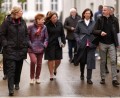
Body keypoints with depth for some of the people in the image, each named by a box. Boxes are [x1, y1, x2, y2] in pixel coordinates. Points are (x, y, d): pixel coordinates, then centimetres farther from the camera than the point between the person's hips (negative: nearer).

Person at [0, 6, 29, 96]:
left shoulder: (22, 22, 5)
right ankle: (11, 88, -11)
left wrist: (26, 44, 5)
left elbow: (26, 34, 14)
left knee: (18, 68, 13)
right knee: (11, 68, -10)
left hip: (21, 49, 5)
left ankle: (16, 83, 32)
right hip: (10, 49, -5)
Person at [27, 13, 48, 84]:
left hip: (40, 49, 3)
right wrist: (30, 45, -10)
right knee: (33, 61, -22)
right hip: (32, 49, -3)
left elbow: (46, 38, 5)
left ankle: (37, 77, 29)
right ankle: (32, 77, -2)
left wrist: (44, 46, -6)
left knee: (39, 64, 9)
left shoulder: (44, 27, -1)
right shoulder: (31, 27, -8)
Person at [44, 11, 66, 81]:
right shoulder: (47, 25, -9)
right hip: (50, 45, -3)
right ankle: (51, 74, 16)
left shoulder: (60, 24, 3)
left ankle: (55, 69, 38)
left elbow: (62, 34, 9)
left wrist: (63, 42, 0)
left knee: (58, 60, 6)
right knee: (51, 60, 1)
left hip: (58, 44, 3)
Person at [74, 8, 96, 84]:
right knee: (82, 61, 14)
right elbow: (76, 32, 9)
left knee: (90, 61, -6)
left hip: (91, 45, -1)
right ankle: (82, 74, 38)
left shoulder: (94, 23, 2)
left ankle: (89, 78, -1)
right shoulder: (80, 23, 5)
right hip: (82, 44, 1)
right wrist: (78, 39, -4)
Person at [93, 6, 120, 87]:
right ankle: (103, 78, 19)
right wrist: (100, 32, -22)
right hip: (102, 43, 1)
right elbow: (94, 30, -2)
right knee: (103, 61, 9)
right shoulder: (100, 20, -1)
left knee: (113, 61, -6)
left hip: (112, 44, -1)